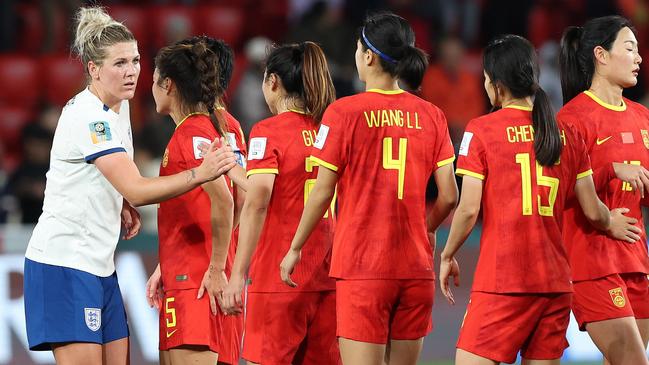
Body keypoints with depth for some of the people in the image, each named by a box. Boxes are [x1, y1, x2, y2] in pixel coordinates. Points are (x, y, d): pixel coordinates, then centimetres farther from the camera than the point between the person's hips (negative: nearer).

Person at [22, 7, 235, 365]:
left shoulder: (118, 107, 10)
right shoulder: (88, 117, -19)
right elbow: (136, 190, -28)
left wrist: (124, 206, 8)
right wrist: (201, 173, -35)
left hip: (98, 265, 9)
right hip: (64, 264, -9)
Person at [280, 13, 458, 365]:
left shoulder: (344, 112, -6)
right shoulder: (431, 115, 5)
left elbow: (322, 193, -4)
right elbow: (448, 196, 3)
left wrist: (295, 249, 7)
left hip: (361, 266, -4)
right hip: (416, 268, 4)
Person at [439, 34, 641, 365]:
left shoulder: (481, 130, -4)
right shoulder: (566, 135, 8)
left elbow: (469, 209, -9)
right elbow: (592, 211, 9)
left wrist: (448, 256, 7)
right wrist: (610, 223, 32)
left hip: (501, 281, -5)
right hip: (556, 281, 5)